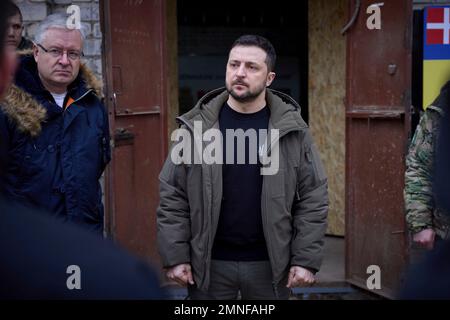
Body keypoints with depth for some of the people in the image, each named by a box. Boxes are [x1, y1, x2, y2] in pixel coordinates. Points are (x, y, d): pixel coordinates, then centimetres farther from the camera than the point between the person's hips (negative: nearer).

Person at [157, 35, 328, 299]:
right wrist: (175, 257, -6)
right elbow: (173, 198, -1)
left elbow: (313, 198, -2)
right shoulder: (196, 127, -2)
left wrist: (305, 259, -7)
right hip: (209, 263, 0)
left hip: (270, 264, 0)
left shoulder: (292, 129, -3)